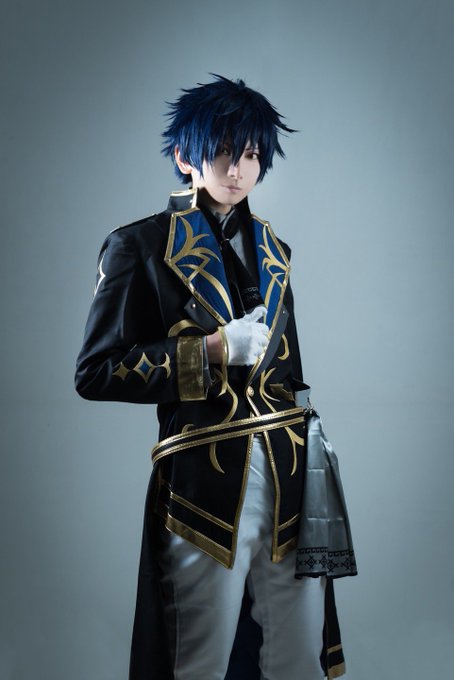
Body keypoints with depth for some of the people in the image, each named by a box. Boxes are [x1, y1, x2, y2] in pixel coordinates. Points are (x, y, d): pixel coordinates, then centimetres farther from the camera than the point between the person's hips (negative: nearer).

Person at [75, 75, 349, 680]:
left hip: (288, 474, 5)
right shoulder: (140, 247, -2)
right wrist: (212, 350, -12)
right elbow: (95, 373, -7)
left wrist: (307, 461, 17)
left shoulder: (271, 249, 16)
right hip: (205, 478, -5)